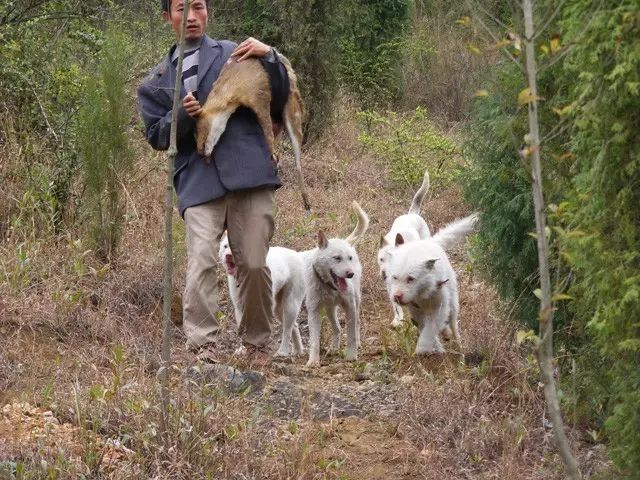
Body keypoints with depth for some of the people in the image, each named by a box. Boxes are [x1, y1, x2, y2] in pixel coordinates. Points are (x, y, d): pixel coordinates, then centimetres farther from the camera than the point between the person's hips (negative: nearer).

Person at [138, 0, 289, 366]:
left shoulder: (234, 55, 14)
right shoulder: (159, 80, 20)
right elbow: (156, 136, 14)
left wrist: (270, 58, -5)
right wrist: (182, 114, -6)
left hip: (247, 172, -1)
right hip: (198, 180, 1)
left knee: (254, 264, -1)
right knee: (202, 263, -15)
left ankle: (258, 343, 13)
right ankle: (202, 344, -18)